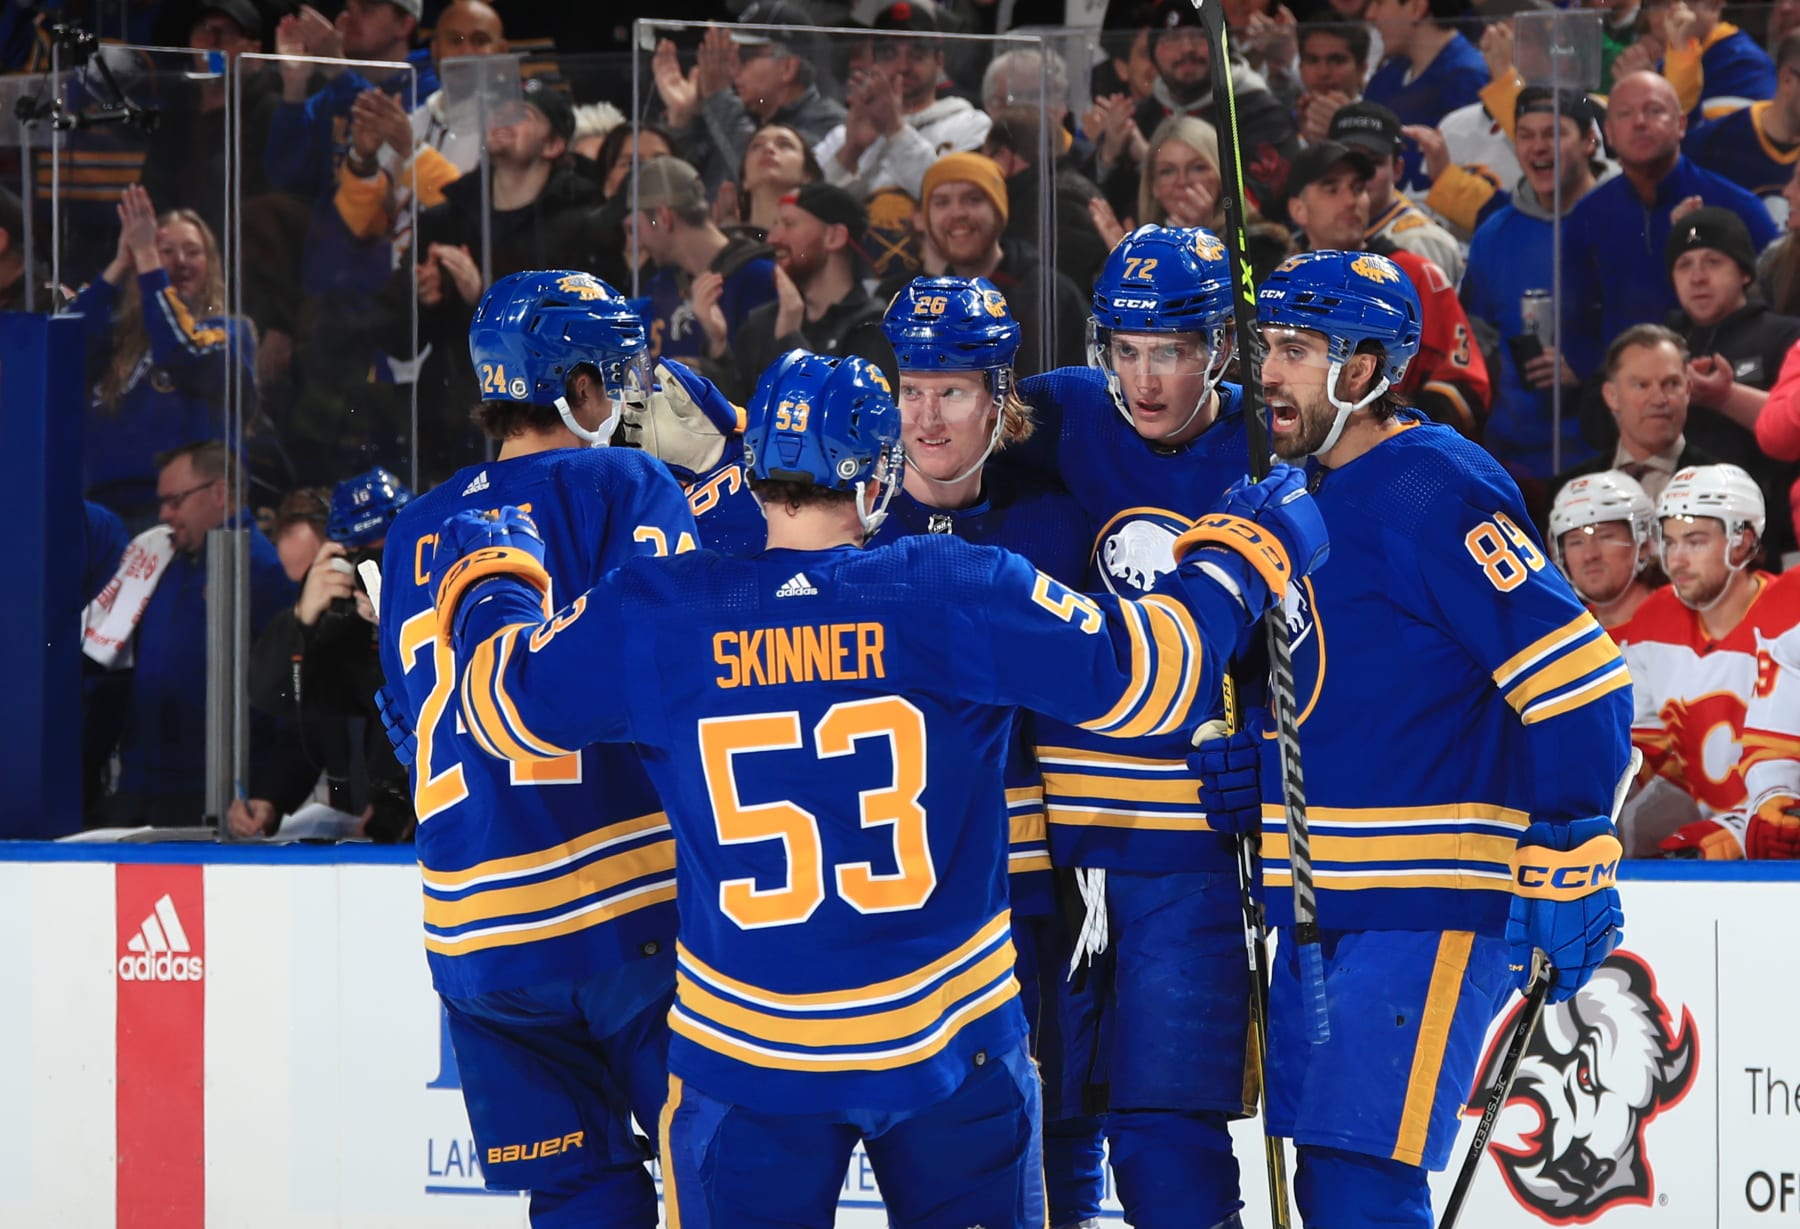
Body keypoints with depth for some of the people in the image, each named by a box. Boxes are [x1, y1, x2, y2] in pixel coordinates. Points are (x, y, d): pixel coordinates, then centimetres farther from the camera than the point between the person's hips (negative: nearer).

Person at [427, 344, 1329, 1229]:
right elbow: (1144, 672, -10)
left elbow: (508, 701, 6)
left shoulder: (653, 616, -8)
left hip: (747, 1056, 0)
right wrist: (1244, 552, 6)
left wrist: (485, 580, 27)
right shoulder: (959, 594, -13)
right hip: (946, 1043, 0)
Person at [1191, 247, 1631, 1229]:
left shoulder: (1433, 493, -15)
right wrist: (1261, 764, 8)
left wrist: (1570, 869, -21)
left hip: (1427, 906, -10)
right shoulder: (1310, 497, 15)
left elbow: (1577, 684, -20)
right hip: (1325, 904, 10)